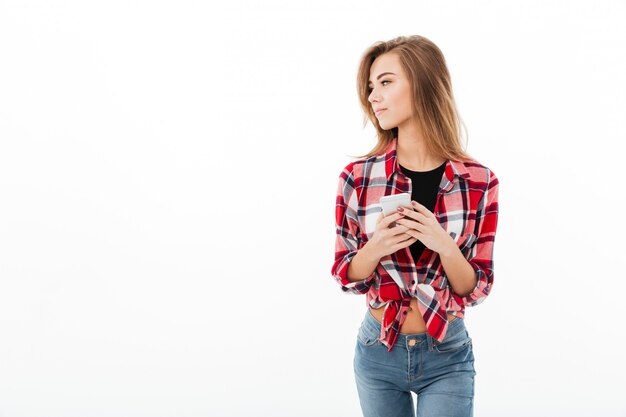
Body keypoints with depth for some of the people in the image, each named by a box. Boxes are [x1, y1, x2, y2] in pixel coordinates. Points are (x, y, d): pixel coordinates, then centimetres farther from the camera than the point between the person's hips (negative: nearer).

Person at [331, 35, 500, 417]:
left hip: (447, 358, -1)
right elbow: (345, 276, 0)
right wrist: (376, 248, -21)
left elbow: (477, 290, -6)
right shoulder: (358, 177, -8)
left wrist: (444, 245, -24)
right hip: (377, 353, 2)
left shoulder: (479, 182, -10)